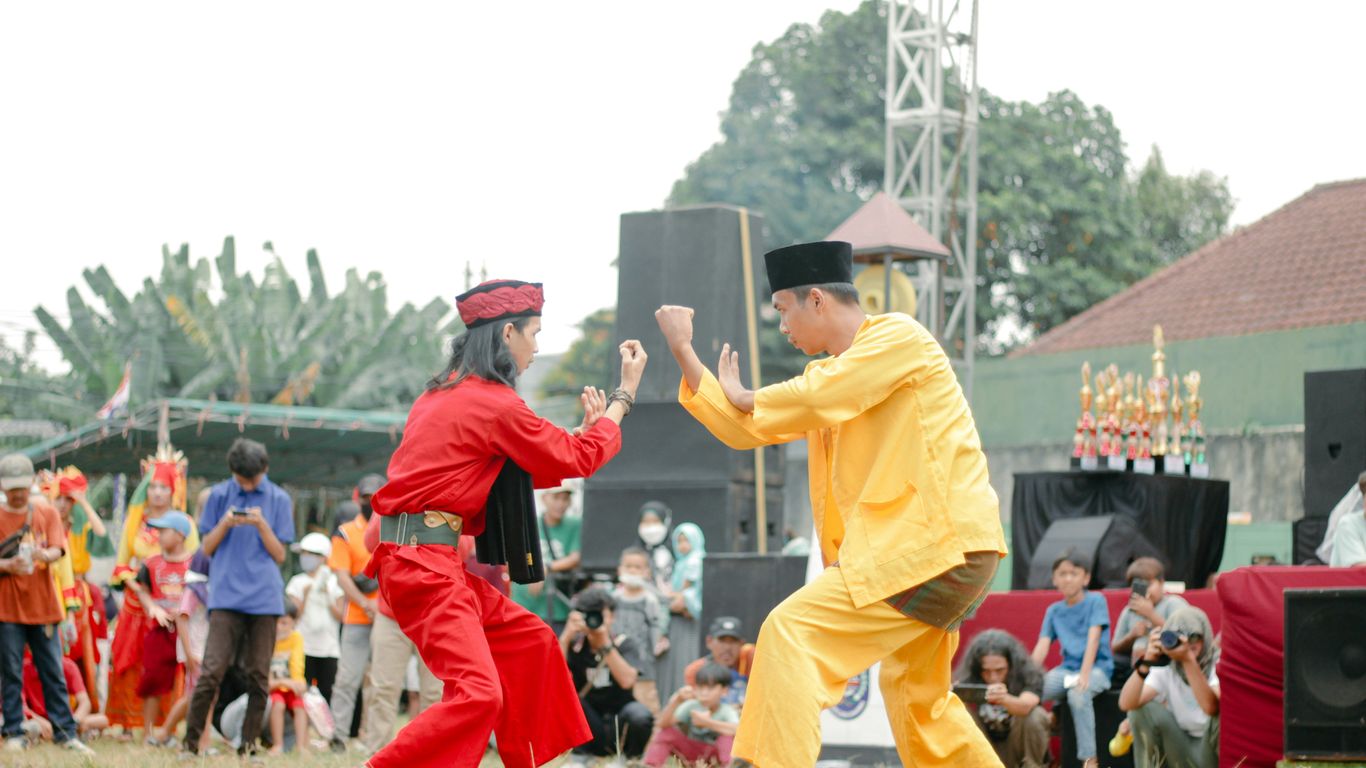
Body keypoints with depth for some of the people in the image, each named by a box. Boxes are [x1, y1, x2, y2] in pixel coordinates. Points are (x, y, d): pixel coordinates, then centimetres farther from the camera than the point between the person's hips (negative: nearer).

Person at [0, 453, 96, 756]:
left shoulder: (46, 512, 7)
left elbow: (58, 549, -5)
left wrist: (45, 555, -27)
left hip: (43, 605, 1)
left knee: (54, 673, 4)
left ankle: (66, 733, 6)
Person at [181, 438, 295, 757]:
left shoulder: (278, 499, 7)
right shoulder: (220, 495, 8)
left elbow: (280, 555, 6)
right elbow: (207, 548, 10)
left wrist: (261, 525, -9)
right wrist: (226, 523, -8)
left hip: (264, 596, 1)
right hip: (226, 595, -1)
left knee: (258, 674, 2)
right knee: (212, 670, -10)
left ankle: (249, 742, 9)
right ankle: (191, 740, -3)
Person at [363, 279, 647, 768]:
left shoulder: (446, 393, 16)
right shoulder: (495, 403, -12)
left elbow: (521, 469, 22)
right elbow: (578, 459, -1)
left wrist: (583, 433, 22)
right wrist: (625, 395, 9)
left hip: (433, 561, 10)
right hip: (425, 563, -10)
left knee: (529, 641, 20)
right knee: (478, 693, -20)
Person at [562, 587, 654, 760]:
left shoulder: (625, 644, -6)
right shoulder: (574, 643, -4)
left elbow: (627, 681, -24)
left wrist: (605, 643, -29)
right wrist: (566, 637, -25)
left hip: (619, 723, -1)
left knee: (639, 715, -33)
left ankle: (632, 758, -3)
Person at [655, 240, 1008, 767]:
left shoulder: (899, 337, -7)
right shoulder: (832, 372, 20)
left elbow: (814, 398, -20)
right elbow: (744, 429, 19)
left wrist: (743, 397, 0)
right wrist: (683, 351, 12)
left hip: (934, 542, -10)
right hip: (942, 549, 10)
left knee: (791, 632, -17)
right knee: (918, 696, 22)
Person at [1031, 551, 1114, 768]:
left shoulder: (1096, 601, -2)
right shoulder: (1054, 611, 10)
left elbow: (1093, 638, -14)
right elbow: (1042, 646, 3)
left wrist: (1084, 674, -25)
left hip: (1097, 667, -5)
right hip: (1067, 668, 5)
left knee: (1078, 694, -38)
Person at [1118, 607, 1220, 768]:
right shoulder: (1165, 668, -6)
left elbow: (1210, 707, -37)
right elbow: (1126, 704, -20)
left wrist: (1189, 659, -44)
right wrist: (1146, 663, -34)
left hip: (1213, 750, -4)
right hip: (1182, 751, 4)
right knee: (1142, 708, -17)